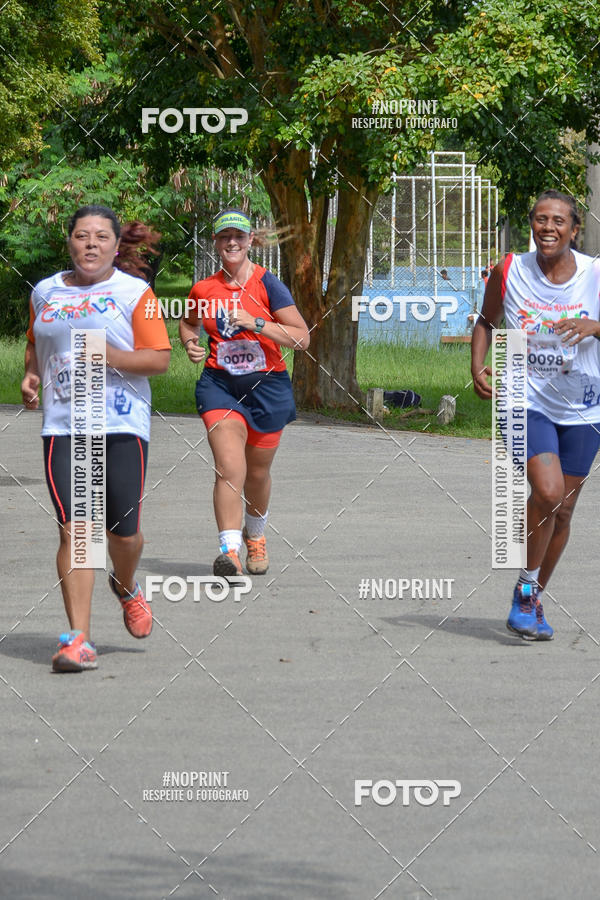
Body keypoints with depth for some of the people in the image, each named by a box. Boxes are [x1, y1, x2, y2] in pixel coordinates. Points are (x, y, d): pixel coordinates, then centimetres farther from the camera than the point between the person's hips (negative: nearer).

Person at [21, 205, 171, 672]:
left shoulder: (134, 292, 2)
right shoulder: (46, 293, 13)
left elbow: (159, 358, -3)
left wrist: (109, 357, -16)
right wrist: (31, 376, 9)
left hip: (123, 426, -2)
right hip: (63, 427, 2)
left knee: (123, 531, 1)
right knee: (74, 530, -10)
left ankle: (127, 587, 37)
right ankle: (79, 640, -11)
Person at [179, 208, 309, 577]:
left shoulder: (268, 285, -6)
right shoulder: (204, 290, 3)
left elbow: (302, 338, -10)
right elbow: (188, 322, 25)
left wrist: (256, 323, -20)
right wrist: (190, 343, 2)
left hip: (267, 384, 0)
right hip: (220, 383, 0)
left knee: (257, 473, 14)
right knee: (229, 467, -19)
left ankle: (255, 536, 41)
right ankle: (229, 550, -26)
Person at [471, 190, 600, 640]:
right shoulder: (508, 272, -6)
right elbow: (487, 321, 11)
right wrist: (477, 366, -4)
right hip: (527, 401, -2)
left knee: (562, 509, 8)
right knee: (547, 491, -23)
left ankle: (533, 599, 29)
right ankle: (527, 588, -3)